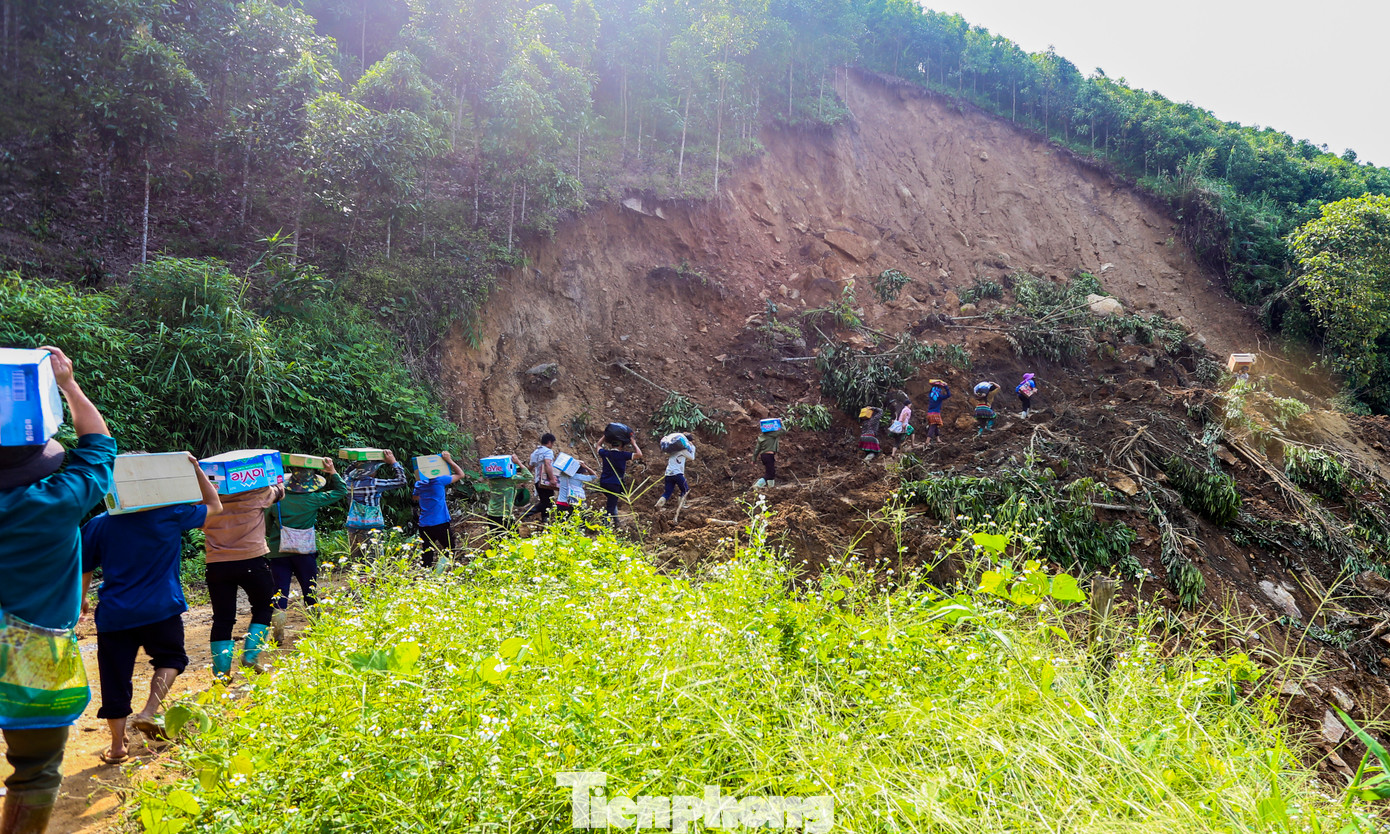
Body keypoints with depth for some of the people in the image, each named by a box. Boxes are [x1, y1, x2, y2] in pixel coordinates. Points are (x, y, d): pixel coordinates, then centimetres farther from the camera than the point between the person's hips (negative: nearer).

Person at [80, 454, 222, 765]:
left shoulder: (98, 526, -1)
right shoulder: (171, 516, -7)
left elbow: (84, 569, 9)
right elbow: (214, 505, 8)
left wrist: (80, 600, 27)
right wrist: (195, 467, 4)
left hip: (115, 614, 2)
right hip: (161, 610, -1)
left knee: (115, 677, 10)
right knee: (171, 658, 22)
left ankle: (117, 747, 17)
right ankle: (149, 713, 1)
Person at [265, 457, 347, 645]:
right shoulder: (313, 500, -9)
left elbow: (266, 529, 9)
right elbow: (341, 491, 4)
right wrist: (332, 472, 9)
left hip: (278, 553, 1)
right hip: (305, 553, -1)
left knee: (279, 593, 4)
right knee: (311, 592, 12)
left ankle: (277, 634, -2)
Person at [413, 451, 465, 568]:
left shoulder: (419, 484, 6)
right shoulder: (439, 481, -10)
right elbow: (460, 474, 2)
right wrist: (449, 460, 5)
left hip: (424, 525, 5)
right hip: (441, 524, -5)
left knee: (427, 555, 7)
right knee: (450, 553, 6)